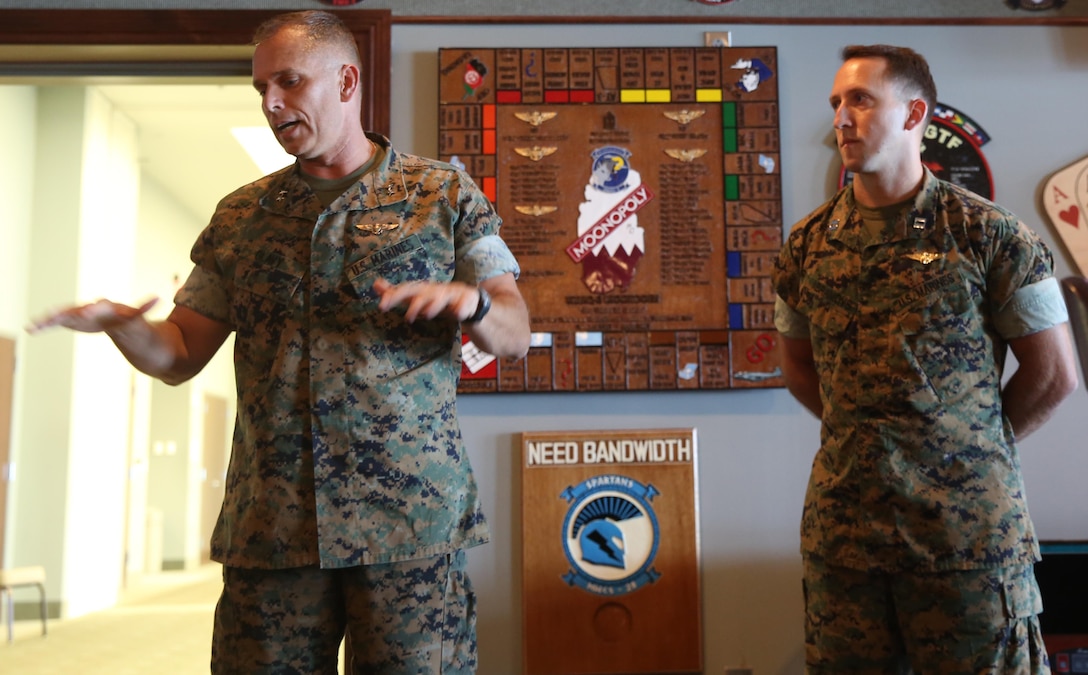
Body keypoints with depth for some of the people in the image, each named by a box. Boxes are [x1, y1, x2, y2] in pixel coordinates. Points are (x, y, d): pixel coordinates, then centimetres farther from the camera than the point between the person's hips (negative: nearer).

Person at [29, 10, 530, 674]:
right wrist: (123, 325, -8)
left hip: (410, 517, -2)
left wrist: (471, 302, -21)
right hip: (270, 525, 3)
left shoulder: (445, 193, 5)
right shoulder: (240, 216, 13)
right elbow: (179, 356, 14)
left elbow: (516, 335, 2)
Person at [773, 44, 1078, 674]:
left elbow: (1054, 373, 0)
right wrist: (861, 433, 8)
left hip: (968, 522, -3)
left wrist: (979, 445, 4)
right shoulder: (809, 242, 5)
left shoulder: (987, 233, -5)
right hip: (842, 520, 3)